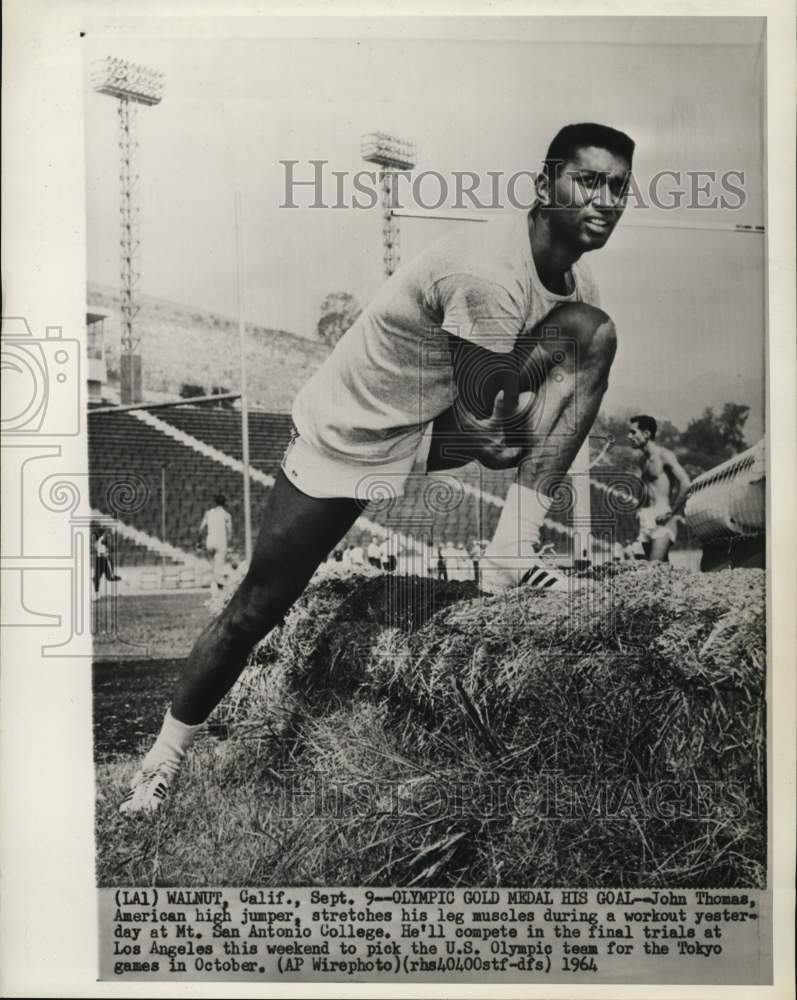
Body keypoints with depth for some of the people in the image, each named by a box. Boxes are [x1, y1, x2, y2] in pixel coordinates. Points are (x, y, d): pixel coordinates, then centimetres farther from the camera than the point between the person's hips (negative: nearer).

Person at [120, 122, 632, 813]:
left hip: (435, 425, 6)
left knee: (596, 333, -13)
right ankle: (166, 753, 24)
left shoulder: (577, 282, -2)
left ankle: (509, 560, -16)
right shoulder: (487, 273, -29)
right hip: (348, 431, -6)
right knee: (259, 606, -4)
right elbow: (483, 422, -24)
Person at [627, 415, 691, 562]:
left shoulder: (664, 456, -9)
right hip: (646, 520, 8)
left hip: (662, 519, -8)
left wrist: (671, 512, -16)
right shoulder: (642, 459, 15)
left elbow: (685, 484, -19)